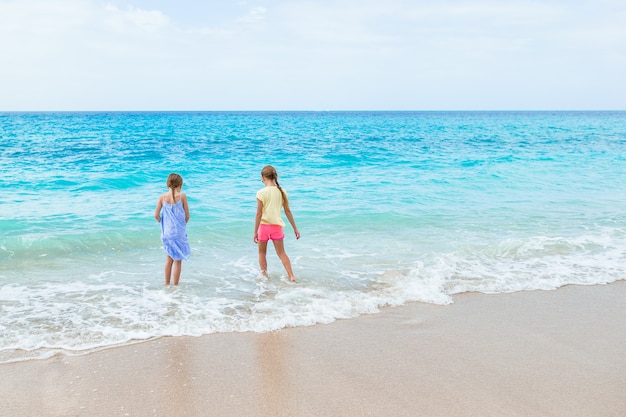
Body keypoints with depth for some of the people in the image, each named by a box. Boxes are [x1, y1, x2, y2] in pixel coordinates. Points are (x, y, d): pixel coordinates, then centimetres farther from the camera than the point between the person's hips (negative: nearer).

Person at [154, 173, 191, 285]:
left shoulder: (162, 197, -2)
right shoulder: (182, 196, -10)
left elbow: (156, 215, 0)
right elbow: (187, 215, -6)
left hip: (167, 232, 4)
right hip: (179, 233, -4)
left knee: (169, 259, 20)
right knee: (178, 260, 7)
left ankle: (167, 284, 26)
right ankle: (175, 285, 10)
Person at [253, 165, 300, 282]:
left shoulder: (261, 193, -12)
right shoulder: (282, 191, 0)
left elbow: (259, 214, -12)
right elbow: (287, 211, 4)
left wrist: (255, 232, -7)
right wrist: (295, 228, 11)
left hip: (264, 225, -3)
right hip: (277, 225, 3)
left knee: (262, 253, 16)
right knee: (281, 253, 10)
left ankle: (264, 275, 17)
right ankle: (291, 276, 1)